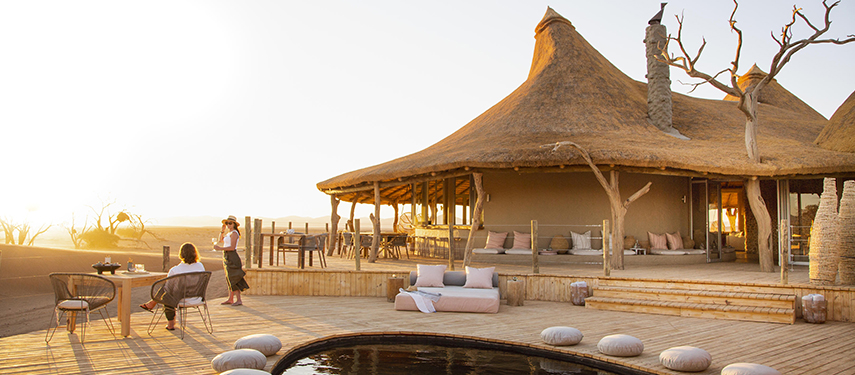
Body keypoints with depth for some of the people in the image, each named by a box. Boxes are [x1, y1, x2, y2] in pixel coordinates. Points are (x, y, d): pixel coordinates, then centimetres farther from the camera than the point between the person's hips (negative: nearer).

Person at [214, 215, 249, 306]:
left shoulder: (234, 233, -14)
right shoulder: (228, 233, 15)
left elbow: (232, 247, -21)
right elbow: (220, 240, 26)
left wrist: (220, 248, -20)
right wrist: (223, 230, 14)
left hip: (232, 257, -10)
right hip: (227, 257, 10)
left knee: (233, 279, -10)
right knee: (230, 279, 13)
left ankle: (238, 300, -8)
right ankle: (230, 299, 19)